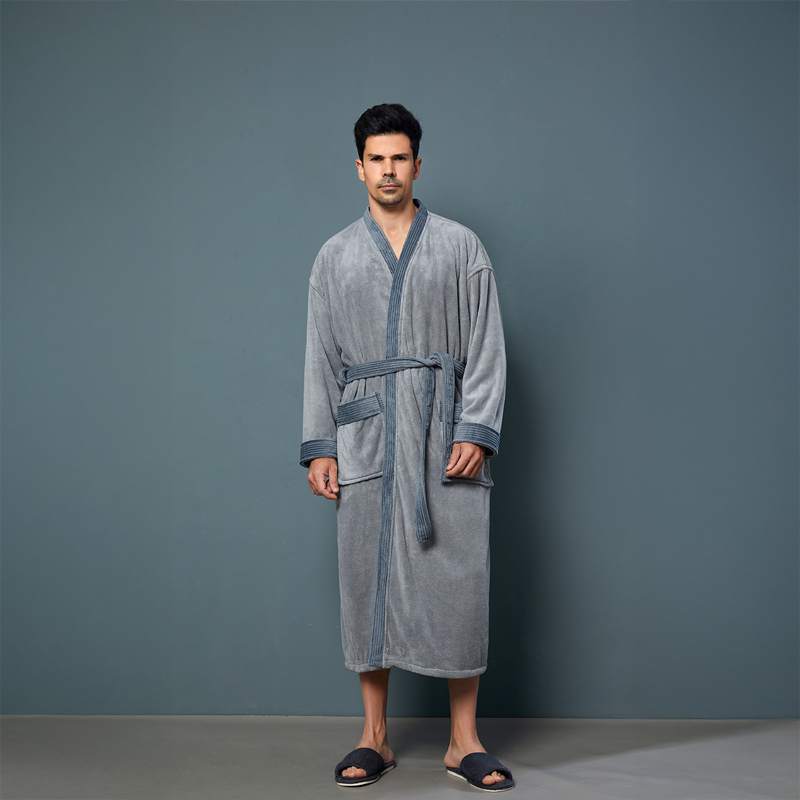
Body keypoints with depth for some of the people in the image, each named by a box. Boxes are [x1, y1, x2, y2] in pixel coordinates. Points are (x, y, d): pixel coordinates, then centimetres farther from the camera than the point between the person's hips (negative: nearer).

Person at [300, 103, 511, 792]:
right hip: (365, 439, 2)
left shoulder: (461, 247, 8)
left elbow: (486, 347, 3)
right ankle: (375, 738, 13)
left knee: (457, 576, -3)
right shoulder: (336, 257, 13)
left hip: (446, 435, -1)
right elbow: (321, 358, 11)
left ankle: (464, 741, 7)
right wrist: (320, 446, 2)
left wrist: (477, 431, -9)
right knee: (368, 579, 2)